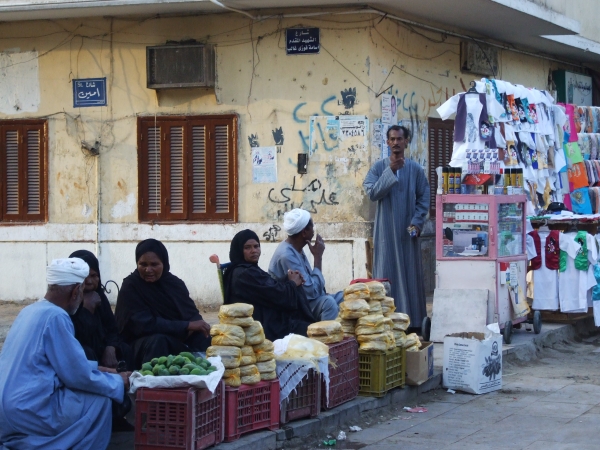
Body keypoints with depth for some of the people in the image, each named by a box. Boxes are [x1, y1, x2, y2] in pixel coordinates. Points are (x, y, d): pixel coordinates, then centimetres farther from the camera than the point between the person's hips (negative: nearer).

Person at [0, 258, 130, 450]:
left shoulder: (31, 310, 14)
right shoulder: (55, 316, -14)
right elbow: (78, 376, -12)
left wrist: (97, 368, 26)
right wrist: (119, 382, 2)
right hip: (25, 410, -9)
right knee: (100, 401, -1)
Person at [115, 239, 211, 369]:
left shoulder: (175, 283, 3)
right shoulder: (130, 287, -12)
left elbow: (192, 314, 1)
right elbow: (144, 324, -24)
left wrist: (195, 327, -25)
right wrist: (187, 326, -26)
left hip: (176, 342, 4)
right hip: (141, 346, -4)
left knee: (202, 337, -22)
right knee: (157, 340, -35)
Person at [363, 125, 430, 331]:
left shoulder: (415, 169, 4)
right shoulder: (379, 167, 1)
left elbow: (424, 198, 6)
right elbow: (372, 193, -11)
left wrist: (417, 222, -6)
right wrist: (391, 171, -16)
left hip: (408, 231, 1)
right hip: (386, 231, -1)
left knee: (411, 274, 4)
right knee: (387, 275, -2)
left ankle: (414, 321, 8)